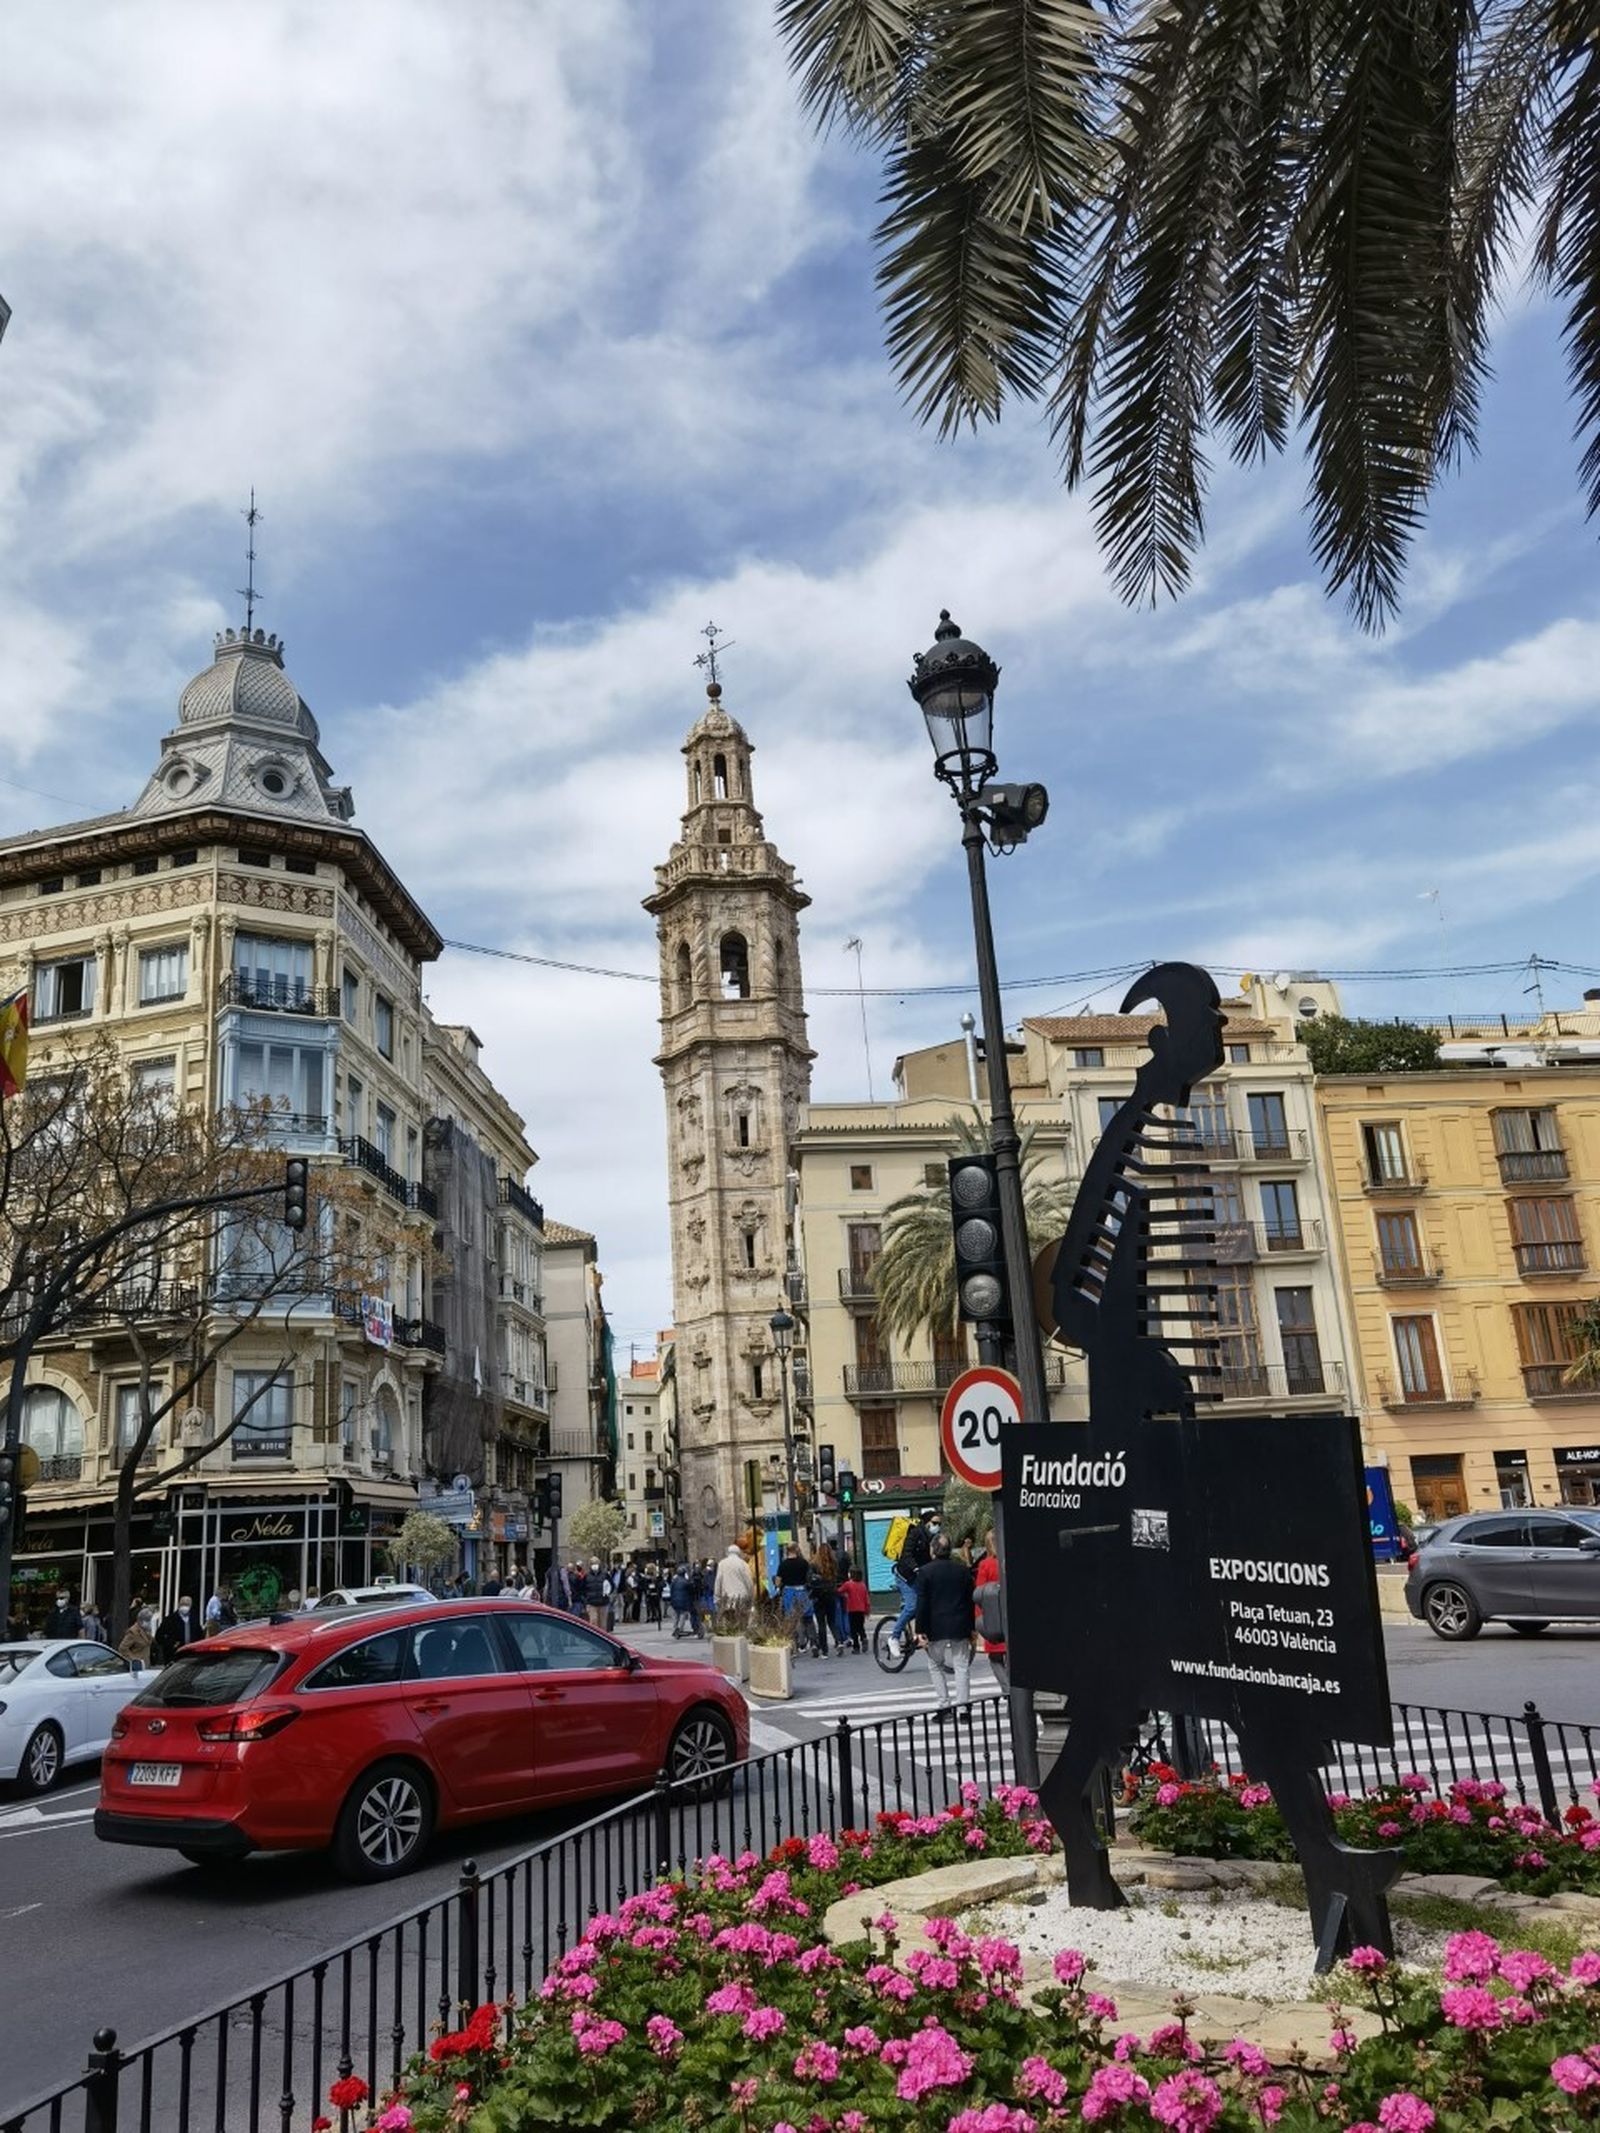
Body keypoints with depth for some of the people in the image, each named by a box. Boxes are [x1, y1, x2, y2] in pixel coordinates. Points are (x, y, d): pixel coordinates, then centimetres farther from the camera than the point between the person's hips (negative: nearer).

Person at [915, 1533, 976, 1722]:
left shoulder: (925, 1571, -5)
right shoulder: (963, 1570, 5)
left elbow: (921, 1604, -8)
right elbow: (971, 1601, 9)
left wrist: (920, 1631, -5)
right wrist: (972, 1629, 15)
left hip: (936, 1628, -2)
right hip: (960, 1628, 2)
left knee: (936, 1667, 12)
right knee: (962, 1666, 5)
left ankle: (943, 1707, 6)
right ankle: (964, 1707, -2)